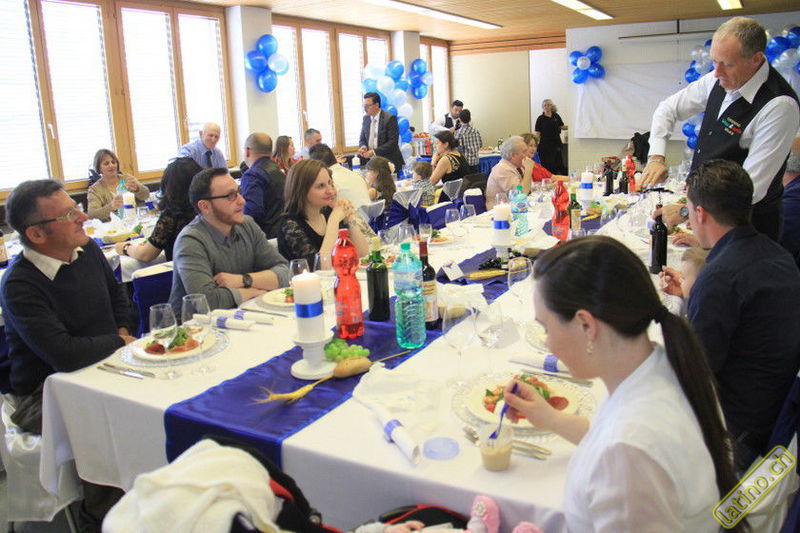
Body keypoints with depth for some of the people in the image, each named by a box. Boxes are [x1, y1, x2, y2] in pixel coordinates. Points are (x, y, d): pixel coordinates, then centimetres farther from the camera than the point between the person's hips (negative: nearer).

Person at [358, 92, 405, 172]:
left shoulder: (390, 118, -9)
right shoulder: (366, 118, 10)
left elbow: (393, 142, -15)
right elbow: (362, 139, 16)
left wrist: (374, 152, -22)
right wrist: (363, 147, -8)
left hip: (389, 161, -5)